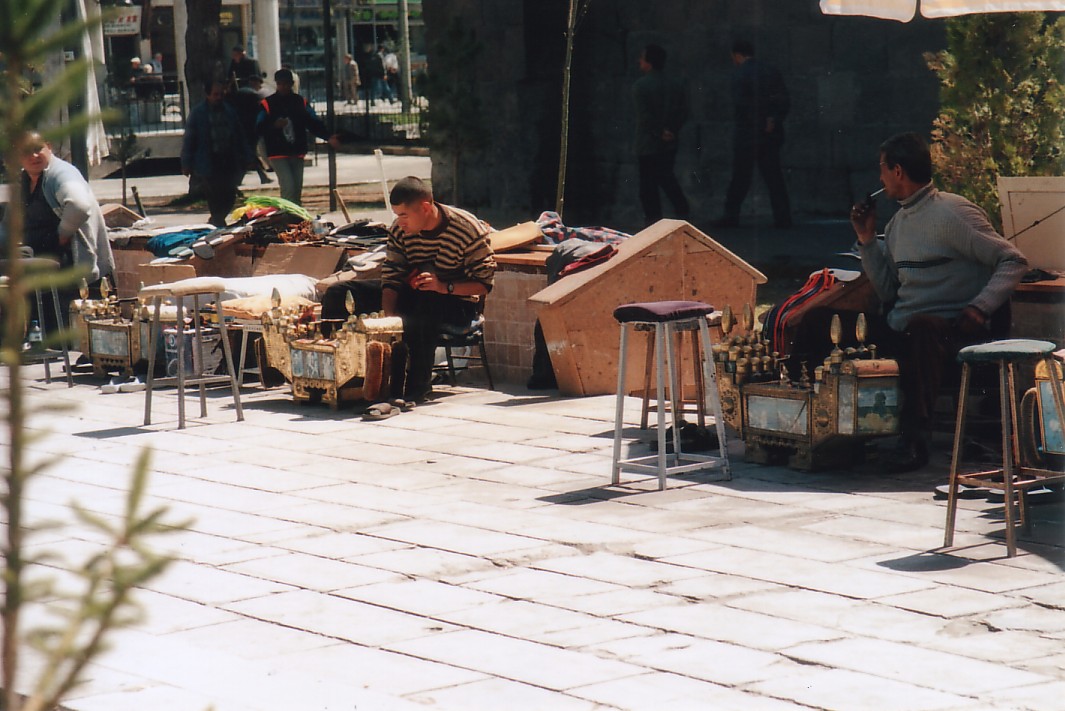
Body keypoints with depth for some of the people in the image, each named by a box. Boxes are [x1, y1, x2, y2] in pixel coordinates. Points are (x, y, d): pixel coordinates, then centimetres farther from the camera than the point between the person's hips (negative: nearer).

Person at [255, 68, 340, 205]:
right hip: (278, 154, -4)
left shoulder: (301, 102, 8)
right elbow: (259, 128, -7)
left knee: (297, 189, 10)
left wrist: (328, 137, -13)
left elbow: (314, 124, 3)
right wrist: (274, 125, -27)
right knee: (288, 187, -16)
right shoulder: (267, 104, -2)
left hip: (297, 153, 4)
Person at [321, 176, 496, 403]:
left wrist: (444, 287, -31)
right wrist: (388, 316, -24)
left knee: (426, 303, -44)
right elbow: (391, 278, -7)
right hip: (414, 297, 6)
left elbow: (484, 284, -17)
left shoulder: (469, 230, -18)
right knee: (337, 294, -7)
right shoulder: (399, 230, -4)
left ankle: (418, 384, -33)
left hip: (457, 302, -6)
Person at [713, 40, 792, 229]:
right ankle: (783, 218, 6)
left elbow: (739, 105, -17)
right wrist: (773, 120, -1)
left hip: (746, 134, -5)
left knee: (740, 177, 4)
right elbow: (785, 101, 3)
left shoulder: (739, 73, -10)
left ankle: (731, 215, 10)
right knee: (774, 176, 8)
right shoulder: (771, 72, 8)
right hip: (771, 135, 5)